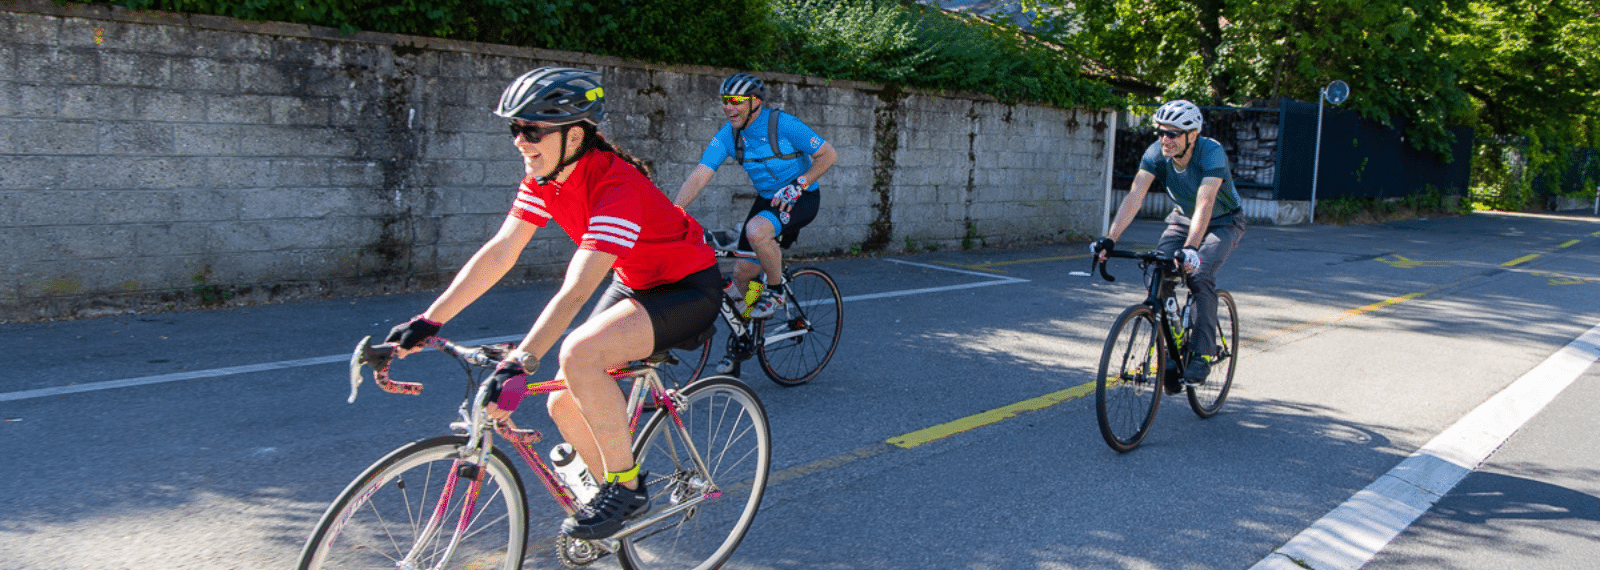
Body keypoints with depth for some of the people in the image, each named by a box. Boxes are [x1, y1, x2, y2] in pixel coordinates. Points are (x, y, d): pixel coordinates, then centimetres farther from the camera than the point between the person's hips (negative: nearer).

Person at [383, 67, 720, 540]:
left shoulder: (616, 185, -31)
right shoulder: (544, 178, -6)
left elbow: (575, 291, -38)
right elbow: (497, 253, -6)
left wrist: (519, 363, -45)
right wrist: (428, 321, -10)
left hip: (689, 288, -8)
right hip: (634, 284, 9)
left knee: (579, 354, -31)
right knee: (565, 403, 1)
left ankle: (625, 484, -12)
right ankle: (617, 496, 25)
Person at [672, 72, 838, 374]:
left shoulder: (784, 125, -21)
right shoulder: (727, 135, -8)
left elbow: (828, 155, -14)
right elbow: (699, 176, -15)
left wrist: (798, 184, -25)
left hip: (800, 198, -6)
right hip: (767, 199, 6)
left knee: (757, 230, -36)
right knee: (742, 272, 1)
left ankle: (776, 289, -10)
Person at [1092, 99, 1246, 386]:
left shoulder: (1212, 153, -33)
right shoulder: (1157, 152, -21)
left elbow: (1204, 204, -46)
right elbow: (1134, 196, -30)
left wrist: (1191, 248, -59)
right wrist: (1110, 239, -43)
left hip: (1223, 222, -4)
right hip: (1183, 218, 4)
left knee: (1200, 276, -27)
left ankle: (1202, 355, -15)